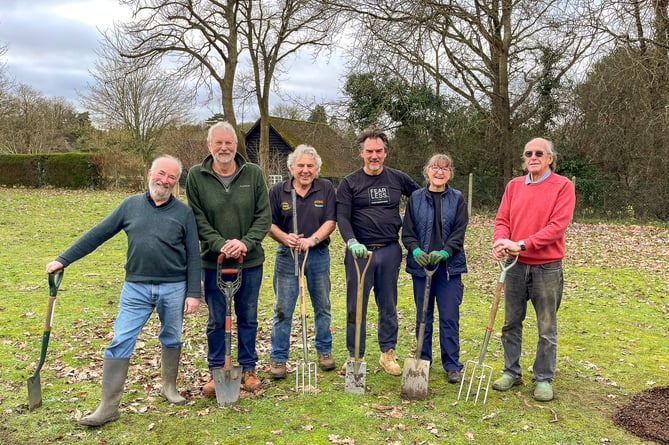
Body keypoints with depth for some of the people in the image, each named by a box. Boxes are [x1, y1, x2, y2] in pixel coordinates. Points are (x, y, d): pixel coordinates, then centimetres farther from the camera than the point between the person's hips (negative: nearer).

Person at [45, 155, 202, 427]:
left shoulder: (184, 213, -1)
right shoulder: (131, 205, 3)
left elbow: (193, 256, -2)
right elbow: (97, 235, 5)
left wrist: (193, 293, -6)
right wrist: (63, 259, 4)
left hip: (173, 288, -1)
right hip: (135, 287, 1)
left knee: (171, 340, 14)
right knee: (120, 342, -2)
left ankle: (169, 386, 36)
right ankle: (108, 406, 6)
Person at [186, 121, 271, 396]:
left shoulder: (253, 174, -2)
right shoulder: (196, 176, -3)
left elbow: (264, 216, -3)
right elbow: (198, 219, -6)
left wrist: (246, 243, -18)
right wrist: (220, 245, -19)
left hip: (250, 261, 1)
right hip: (213, 261, -1)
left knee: (248, 318, 13)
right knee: (216, 320, 10)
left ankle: (248, 368, 29)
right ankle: (217, 372, 26)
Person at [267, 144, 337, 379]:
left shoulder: (326, 188, -2)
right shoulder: (278, 191, -2)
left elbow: (331, 221, -7)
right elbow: (269, 224, 0)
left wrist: (312, 240, -22)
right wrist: (284, 237, -20)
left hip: (319, 254, 1)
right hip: (287, 255, 0)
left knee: (322, 307, 14)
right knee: (283, 310, 3)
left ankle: (325, 351, 31)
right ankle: (278, 358, 14)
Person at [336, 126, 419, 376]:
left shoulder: (398, 179, 6)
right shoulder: (349, 183, 0)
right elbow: (342, 217, -8)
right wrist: (352, 242, -25)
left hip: (390, 251, 2)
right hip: (360, 251, -2)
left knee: (388, 306, 10)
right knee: (356, 306, 5)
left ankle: (388, 354, 23)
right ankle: (355, 356, 18)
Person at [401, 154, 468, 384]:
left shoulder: (457, 199, 2)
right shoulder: (416, 198, 4)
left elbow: (459, 233, -4)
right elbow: (407, 232, 2)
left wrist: (444, 253, -20)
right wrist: (416, 251, -16)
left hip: (449, 266, -1)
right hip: (421, 265, 1)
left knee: (449, 317, 2)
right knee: (423, 316, 11)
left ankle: (452, 365, 14)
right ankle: (423, 361, 25)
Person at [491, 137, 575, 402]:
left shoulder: (563, 186, -6)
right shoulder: (514, 186, 8)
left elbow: (557, 226, -17)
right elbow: (502, 220, 5)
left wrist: (521, 244, -23)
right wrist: (501, 241, -17)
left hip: (547, 267, -4)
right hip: (515, 265, 4)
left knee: (547, 329, 7)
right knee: (511, 323, 12)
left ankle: (544, 379, 20)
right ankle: (511, 372, 26)